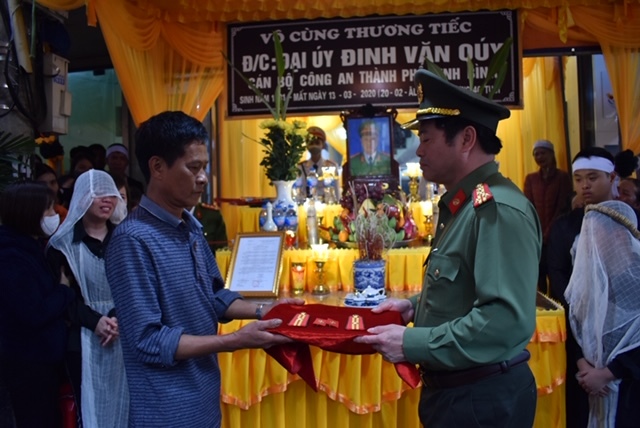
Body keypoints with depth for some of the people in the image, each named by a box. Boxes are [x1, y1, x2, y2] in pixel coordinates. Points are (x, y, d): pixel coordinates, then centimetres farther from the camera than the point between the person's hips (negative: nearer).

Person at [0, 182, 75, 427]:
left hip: (44, 357, 9)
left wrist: (61, 289, -7)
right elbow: (35, 313, -26)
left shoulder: (30, 248, 9)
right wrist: (64, 289, -12)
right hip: (28, 363, -9)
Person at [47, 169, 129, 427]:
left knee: (123, 403, 6)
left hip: (125, 336, 1)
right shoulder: (63, 244, 1)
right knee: (92, 405, 6)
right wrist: (94, 321, -15)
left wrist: (117, 318, -14)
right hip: (85, 340, -1)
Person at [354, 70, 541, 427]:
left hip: (485, 398, -9)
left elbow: (507, 319, -31)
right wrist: (416, 306, 5)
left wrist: (412, 344, -25)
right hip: (452, 387, 9)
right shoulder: (465, 205, 10)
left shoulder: (498, 209, -23)